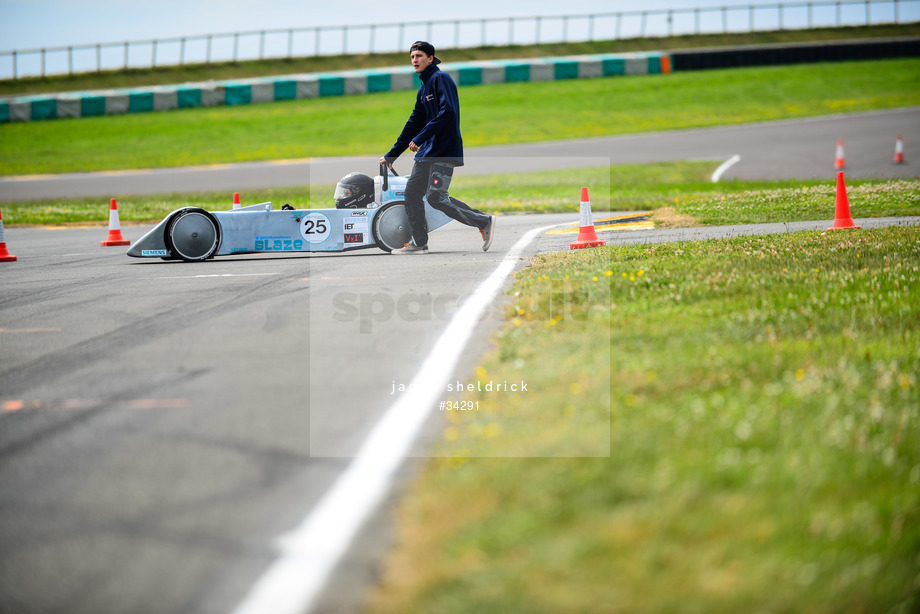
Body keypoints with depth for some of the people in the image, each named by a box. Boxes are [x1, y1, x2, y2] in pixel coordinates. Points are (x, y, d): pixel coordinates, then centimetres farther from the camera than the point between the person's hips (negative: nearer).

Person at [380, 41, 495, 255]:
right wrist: (391, 155, 24)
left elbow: (447, 111, -21)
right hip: (427, 150, 9)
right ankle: (419, 243, 10)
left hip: (445, 150, -9)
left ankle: (484, 221, -4)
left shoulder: (441, 79, -8)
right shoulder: (423, 89, 19)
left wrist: (419, 138, -20)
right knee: (412, 192, 5)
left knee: (436, 197, -14)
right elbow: (413, 123, 25)